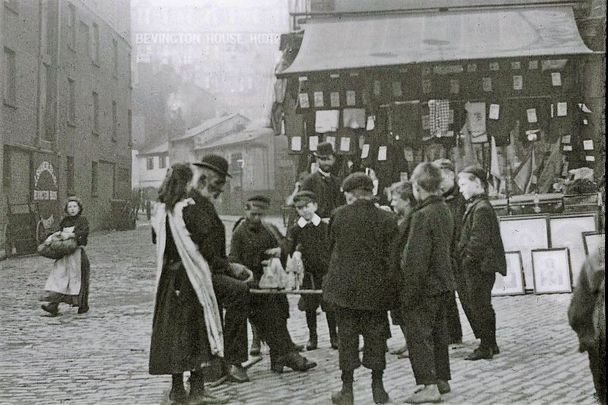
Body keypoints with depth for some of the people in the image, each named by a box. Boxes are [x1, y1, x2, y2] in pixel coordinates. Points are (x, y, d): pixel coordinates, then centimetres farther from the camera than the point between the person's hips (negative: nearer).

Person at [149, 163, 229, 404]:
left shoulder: (161, 209, 6)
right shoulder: (187, 207, -14)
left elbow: (155, 239, 14)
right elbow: (198, 239, -16)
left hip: (168, 276, 7)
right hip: (189, 275, -7)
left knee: (172, 328, 11)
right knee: (195, 330, -2)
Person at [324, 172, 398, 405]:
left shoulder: (339, 216, -6)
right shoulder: (387, 220, -5)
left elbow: (331, 247, 6)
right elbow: (392, 256, -1)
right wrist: (390, 285, 11)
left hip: (344, 287, -1)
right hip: (376, 289, 1)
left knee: (347, 336, 7)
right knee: (376, 335, 11)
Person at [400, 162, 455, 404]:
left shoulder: (422, 215, -21)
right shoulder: (444, 211, 7)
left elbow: (416, 259, -22)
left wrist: (408, 293, -17)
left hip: (424, 287, -9)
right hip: (443, 284, 9)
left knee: (418, 334, -3)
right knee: (438, 332, 18)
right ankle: (442, 379, 27)